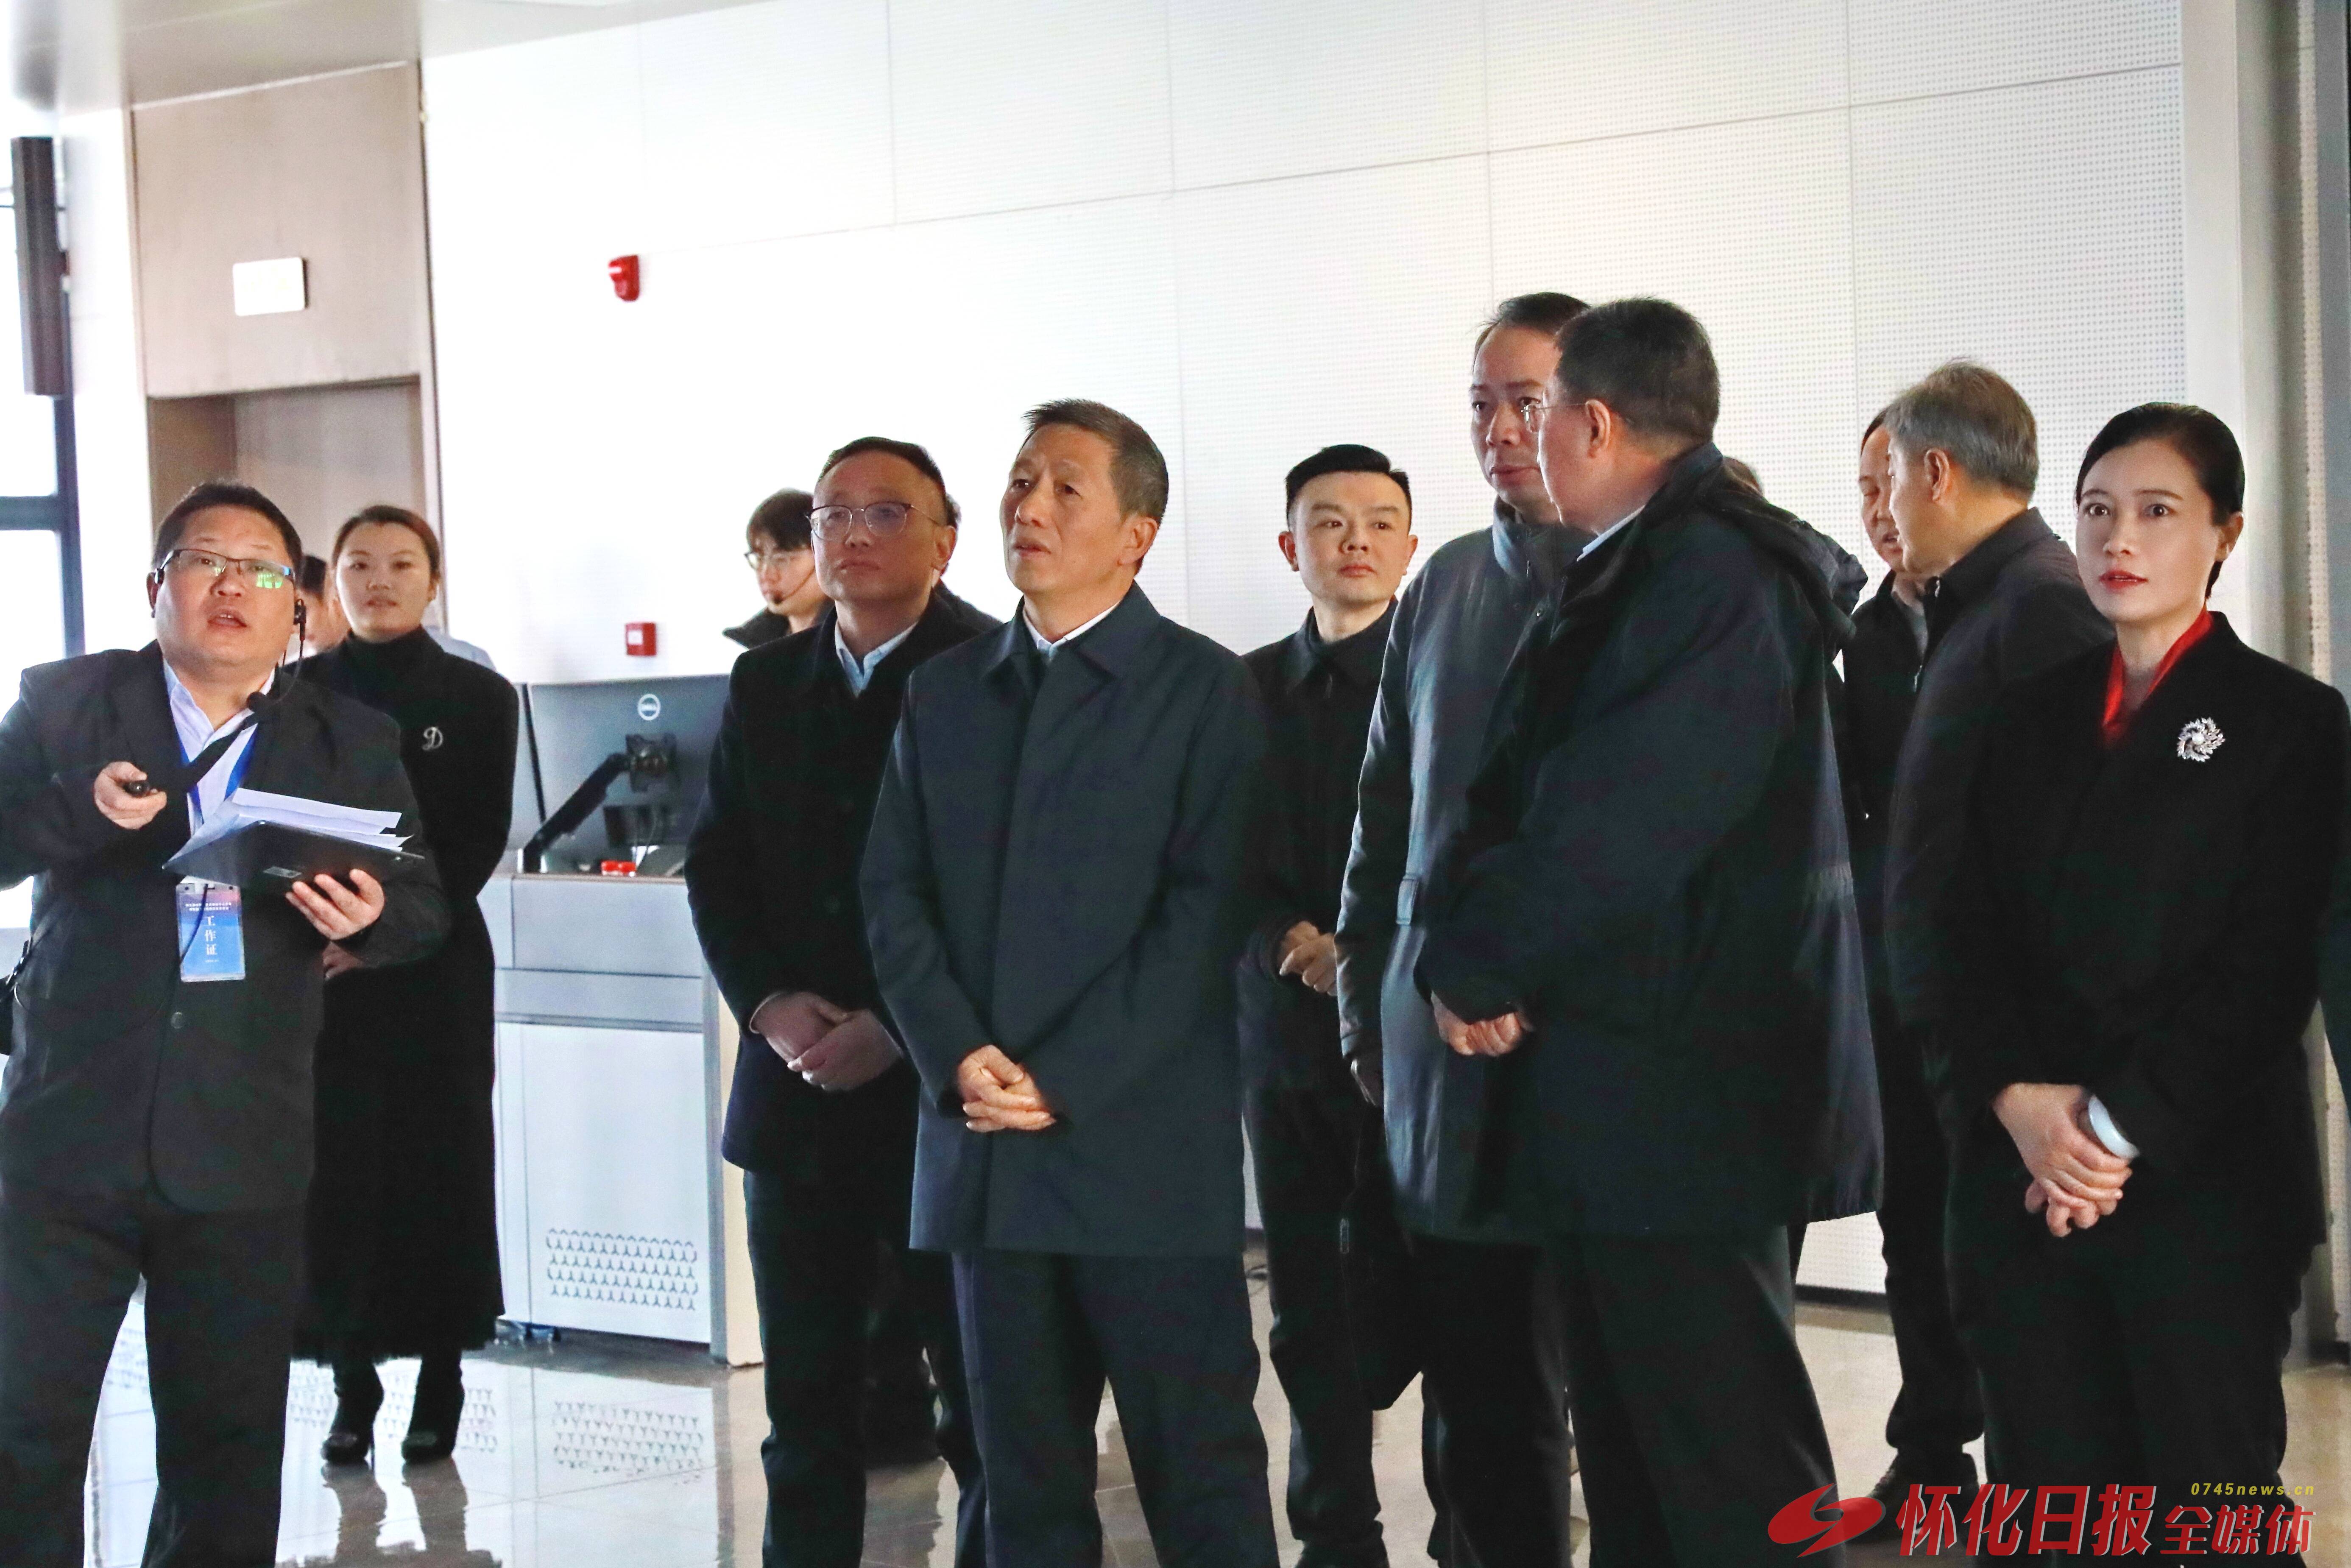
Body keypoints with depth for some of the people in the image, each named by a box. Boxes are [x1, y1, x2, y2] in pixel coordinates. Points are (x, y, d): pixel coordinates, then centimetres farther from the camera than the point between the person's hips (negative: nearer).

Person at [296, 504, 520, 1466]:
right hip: (314, 973, 1)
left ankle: (440, 1378, 9)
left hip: (432, 969, -1)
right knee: (334, 1166, -2)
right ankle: (352, 1382, 7)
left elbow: (480, 845, -2)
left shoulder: (478, 698, 4)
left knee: (438, 1163, -1)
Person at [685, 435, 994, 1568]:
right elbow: (716, 864, 12)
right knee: (805, 1399, 11)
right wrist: (768, 1004, -5)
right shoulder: (764, 684, 12)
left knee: (983, 1395, 1)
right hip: (797, 1090, 5)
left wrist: (900, 1031, -15)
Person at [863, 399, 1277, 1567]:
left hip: (1144, 1145, -4)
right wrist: (959, 1058, -7)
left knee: (1199, 1470, -1)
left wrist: (1067, 1081, -14)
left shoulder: (1205, 691, 0)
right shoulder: (944, 692, 15)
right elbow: (895, 896, 10)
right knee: (1024, 1472, 9)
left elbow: (1207, 909, -8)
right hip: (983, 1148, 5)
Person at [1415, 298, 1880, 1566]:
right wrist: (1471, 946, -6)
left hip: (1682, 1090, -10)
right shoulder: (1636, 571, 15)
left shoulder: (1709, 574, -16)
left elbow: (1617, 823, -22)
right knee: (1634, 1455, 17)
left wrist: (1475, 967, -10)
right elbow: (1513, 794, 12)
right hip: (1617, 1088, 10)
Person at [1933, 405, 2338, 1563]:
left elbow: (2270, 968, -8)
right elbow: (1972, 941, 9)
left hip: (2204, 1177, -4)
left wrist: (2120, 1129, -13)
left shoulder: (2291, 723, 0)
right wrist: (2018, 1101, -8)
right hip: (2022, 1172, 4)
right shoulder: (2030, 721, 15)